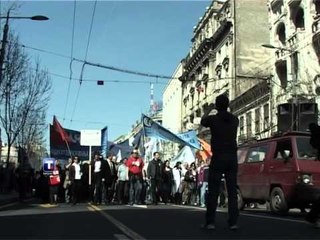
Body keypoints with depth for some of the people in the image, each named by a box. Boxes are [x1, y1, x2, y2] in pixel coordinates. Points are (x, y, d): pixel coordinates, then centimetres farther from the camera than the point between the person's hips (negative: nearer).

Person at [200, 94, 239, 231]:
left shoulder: (213, 119, -4)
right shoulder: (234, 119, 6)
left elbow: (202, 122, 19)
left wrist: (208, 110, 35)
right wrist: (223, 111, 43)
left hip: (218, 158, -3)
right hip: (232, 158, 3)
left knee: (213, 191, 1)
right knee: (232, 191, 3)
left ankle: (210, 222, 0)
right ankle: (233, 222, 0)